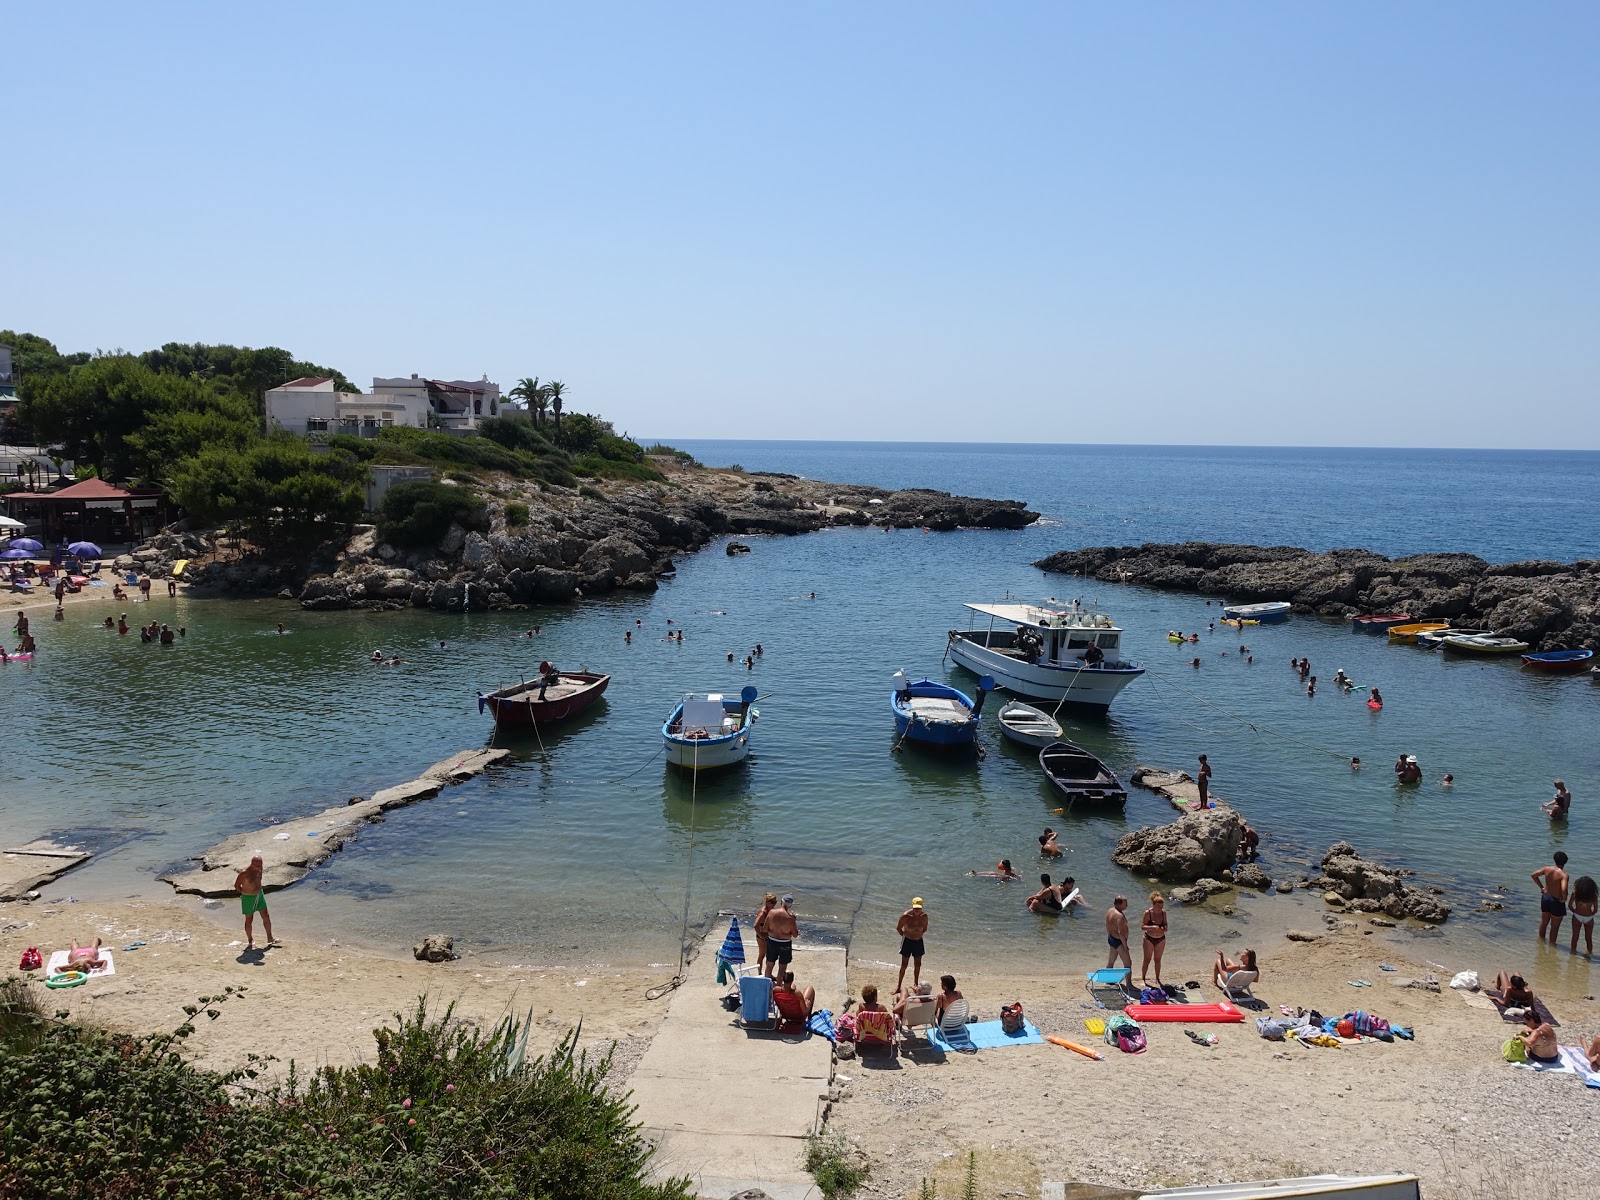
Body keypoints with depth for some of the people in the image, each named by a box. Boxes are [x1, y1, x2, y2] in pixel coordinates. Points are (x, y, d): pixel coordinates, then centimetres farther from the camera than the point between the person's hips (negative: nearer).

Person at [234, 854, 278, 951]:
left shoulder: (259, 869, -5)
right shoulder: (244, 873, -25)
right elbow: (236, 886, -12)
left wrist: (259, 890, 12)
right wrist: (245, 893, -2)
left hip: (260, 895, 6)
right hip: (248, 898, -6)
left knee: (266, 917, 9)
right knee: (249, 920, 7)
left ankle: (270, 939, 21)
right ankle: (250, 941, 22)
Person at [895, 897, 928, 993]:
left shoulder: (924, 916, -12)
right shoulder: (906, 916, -22)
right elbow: (898, 928, -6)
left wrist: (918, 935, 6)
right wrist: (905, 936, 2)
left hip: (918, 941, 3)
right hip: (907, 941, -3)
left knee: (918, 965, 11)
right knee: (904, 964, 1)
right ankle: (899, 986, 11)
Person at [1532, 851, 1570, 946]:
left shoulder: (1547, 869, -8)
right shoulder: (1563, 874, -24)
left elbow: (1534, 875, 1)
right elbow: (1564, 889, -36)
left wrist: (1541, 887, 9)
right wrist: (1564, 898, -16)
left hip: (1545, 897, 5)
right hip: (1557, 901, -5)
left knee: (1544, 922, 25)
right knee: (1555, 926, 14)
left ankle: (1541, 939, 41)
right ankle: (1552, 943, 25)